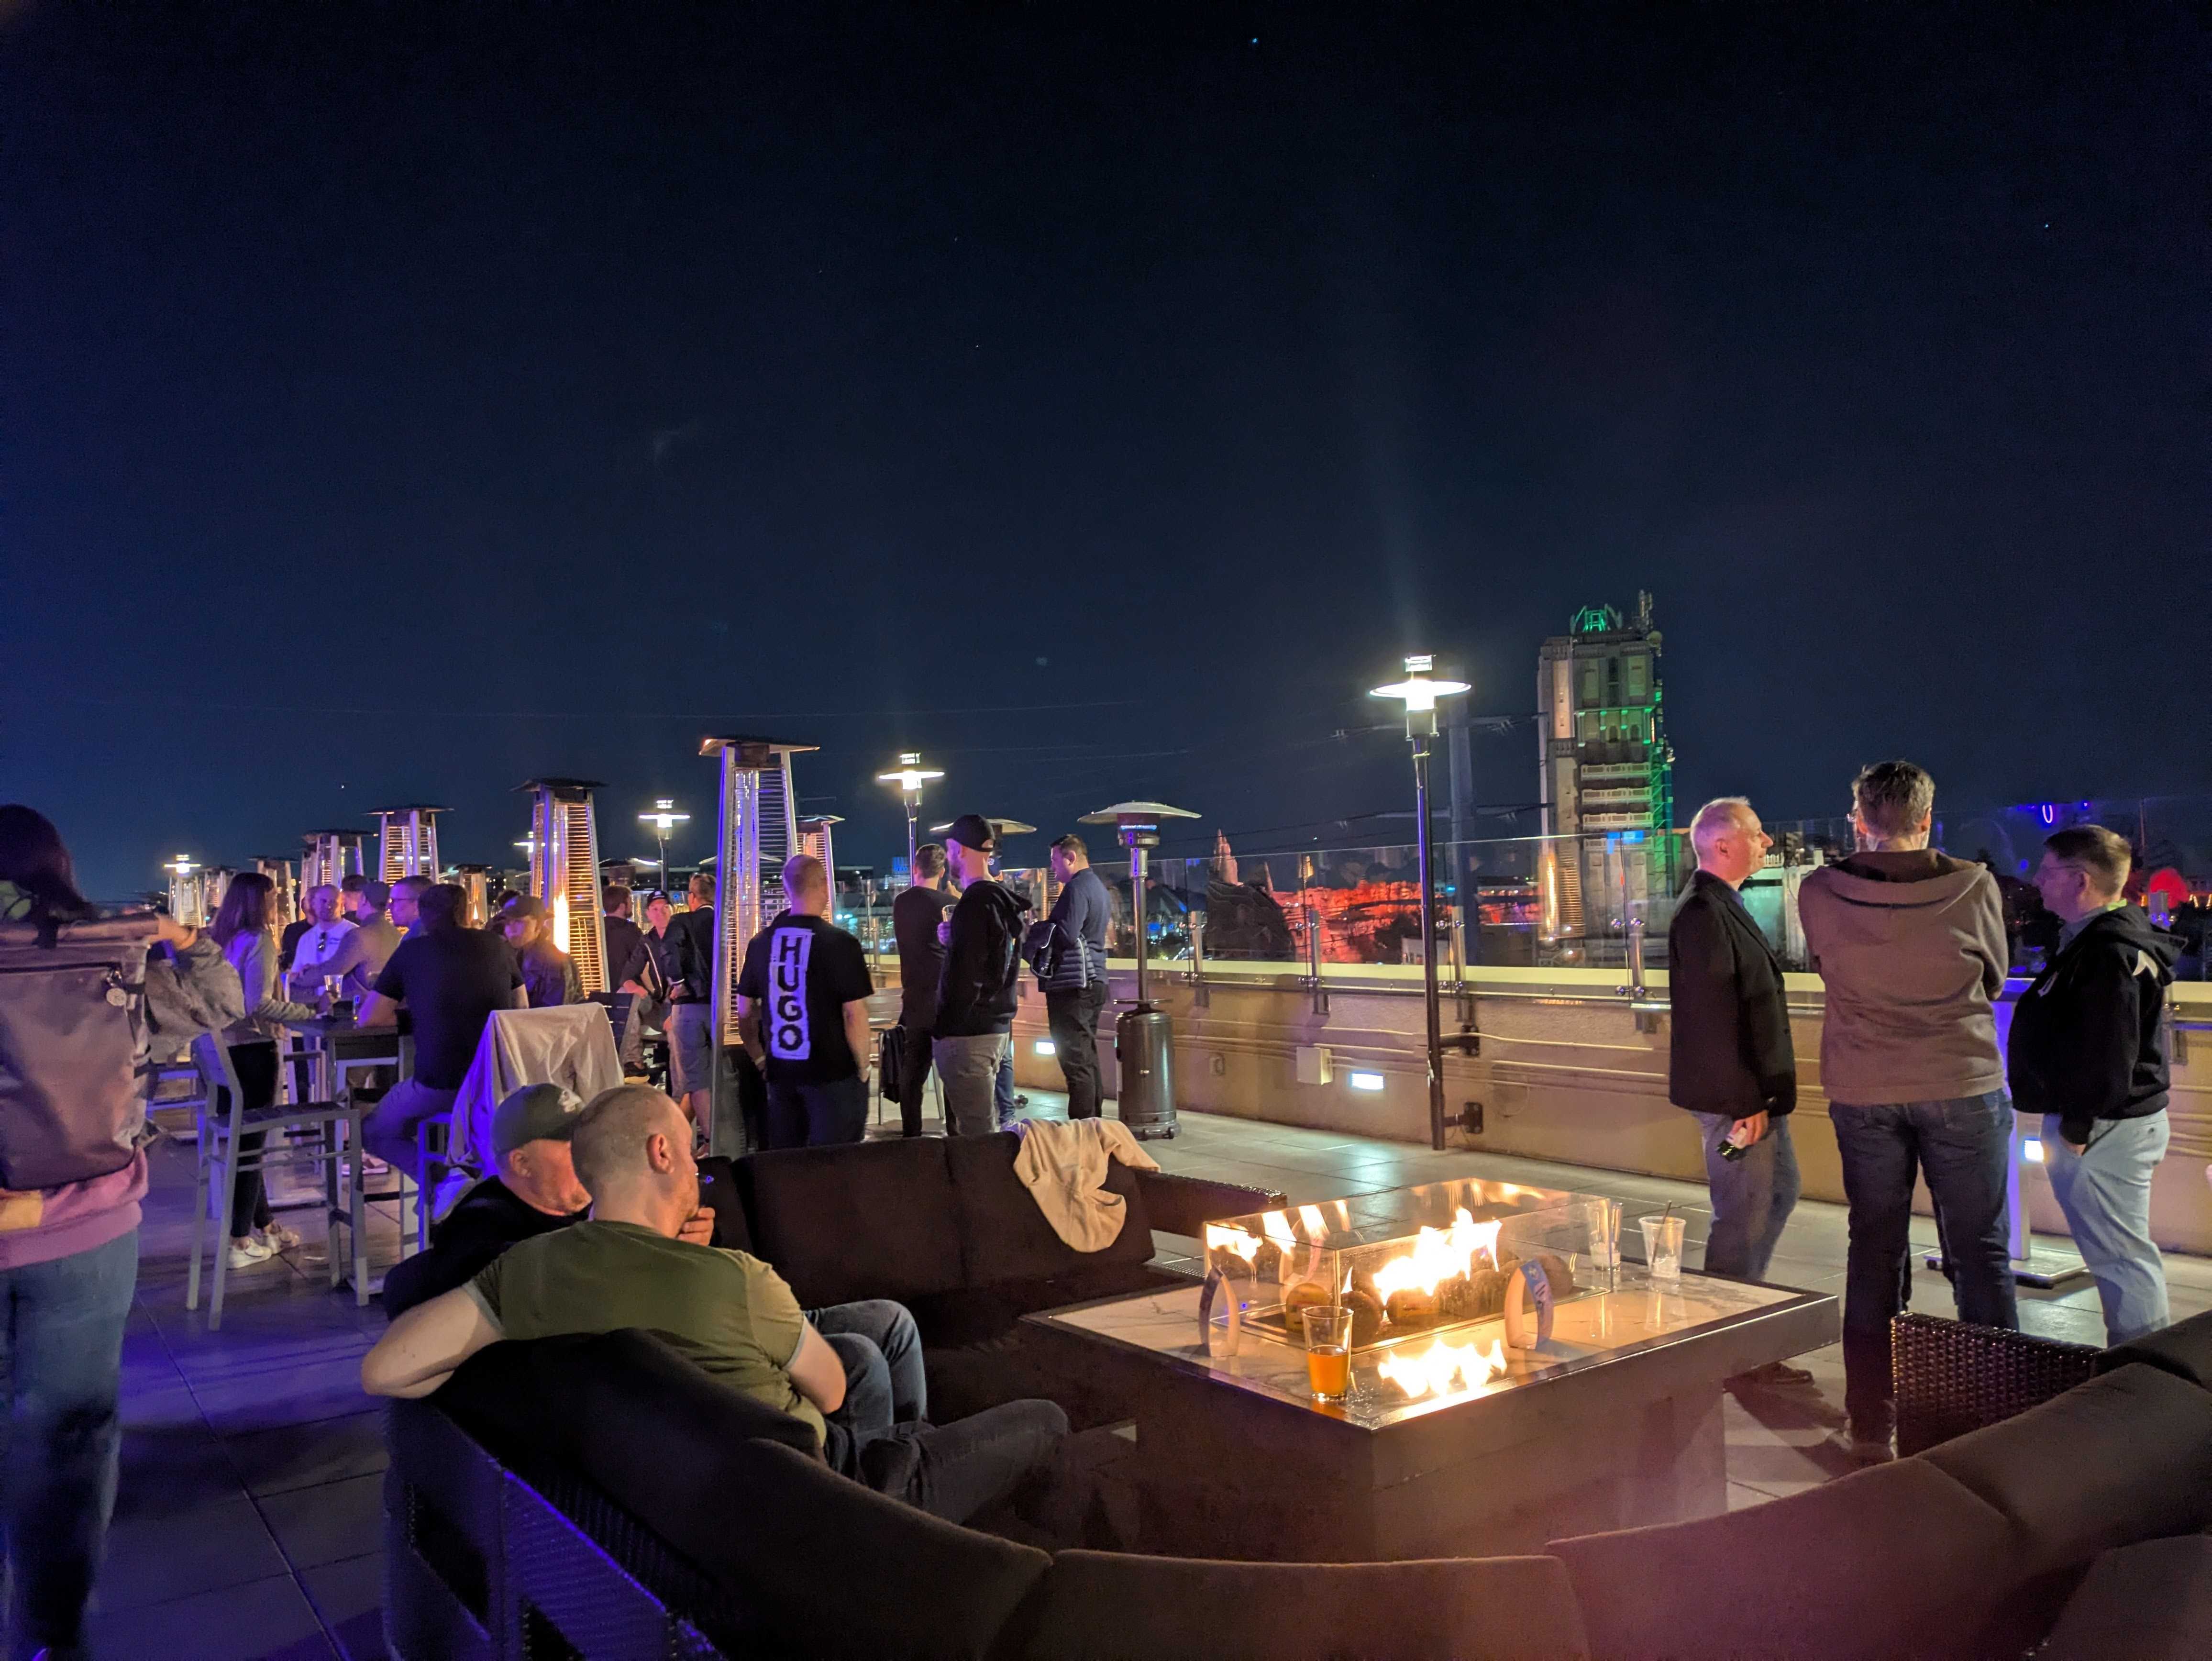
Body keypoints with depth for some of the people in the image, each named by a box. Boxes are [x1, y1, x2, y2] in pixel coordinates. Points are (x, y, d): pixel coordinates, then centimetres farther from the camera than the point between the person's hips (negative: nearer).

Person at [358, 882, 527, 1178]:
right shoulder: (496, 945, 9)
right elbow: (522, 1008, 22)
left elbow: (369, 1019, 6)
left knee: (373, 1131, 21)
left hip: (439, 1087, -4)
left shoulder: (411, 950, 2)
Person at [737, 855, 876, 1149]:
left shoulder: (760, 943, 3)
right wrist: (863, 1069, -2)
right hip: (833, 1074, -5)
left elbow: (744, 1012, 9)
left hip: (780, 1073, 5)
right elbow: (854, 1015, -14)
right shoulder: (840, 943, -13)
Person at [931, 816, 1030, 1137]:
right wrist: (954, 939, 10)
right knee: (985, 1124, 18)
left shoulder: (974, 904, -17)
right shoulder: (1003, 899, 12)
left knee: (975, 1131, -5)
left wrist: (943, 1030, -14)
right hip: (997, 1026, 10)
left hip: (967, 1034, -10)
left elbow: (965, 978, -21)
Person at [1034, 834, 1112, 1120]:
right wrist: (1042, 928, 17)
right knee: (1088, 1058, 14)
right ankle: (1092, 1124, 19)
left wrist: (1033, 930, -8)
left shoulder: (1077, 889, -14)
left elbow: (1065, 935, -23)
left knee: (1075, 1061, -9)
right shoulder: (1098, 887, 18)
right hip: (1093, 980, 10)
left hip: (1072, 984, -10)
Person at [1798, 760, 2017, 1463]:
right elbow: (1993, 978, 4)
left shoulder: (1820, 895, -9)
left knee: (1874, 1251, 11)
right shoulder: (1972, 887, -10)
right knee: (1980, 1253, 10)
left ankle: (1871, 1424, 17)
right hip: (1963, 1088, -1)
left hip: (1863, 1094, 2)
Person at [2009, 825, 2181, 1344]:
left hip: (2102, 1127, -11)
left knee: (2120, 1254, -3)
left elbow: (2107, 1054, -25)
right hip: (2113, 1121, 11)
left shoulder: (2108, 951, -20)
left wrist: (2076, 1126, -18)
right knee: (2122, 1253, 17)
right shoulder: (2099, 938, 13)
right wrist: (2073, 1120, 19)